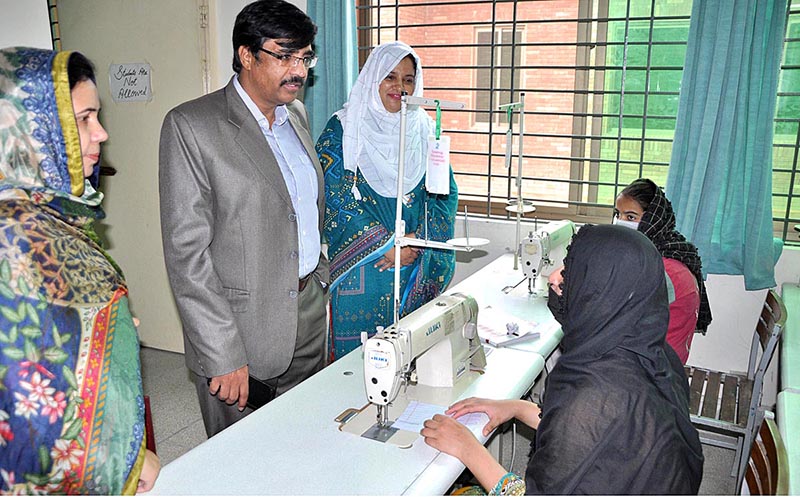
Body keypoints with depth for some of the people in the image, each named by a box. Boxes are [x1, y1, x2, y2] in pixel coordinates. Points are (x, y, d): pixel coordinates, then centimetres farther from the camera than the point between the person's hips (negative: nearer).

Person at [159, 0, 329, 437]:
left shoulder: (296, 115, 10)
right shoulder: (191, 126, -13)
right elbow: (186, 251, -17)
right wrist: (222, 356, -19)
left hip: (309, 313, 7)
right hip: (242, 326, -6)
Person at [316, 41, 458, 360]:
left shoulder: (425, 131, 10)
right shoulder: (342, 130, -2)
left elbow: (445, 192, 4)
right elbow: (335, 198, -10)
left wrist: (417, 239, -12)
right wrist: (389, 245, -15)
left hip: (418, 270, 4)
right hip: (362, 268, -3)